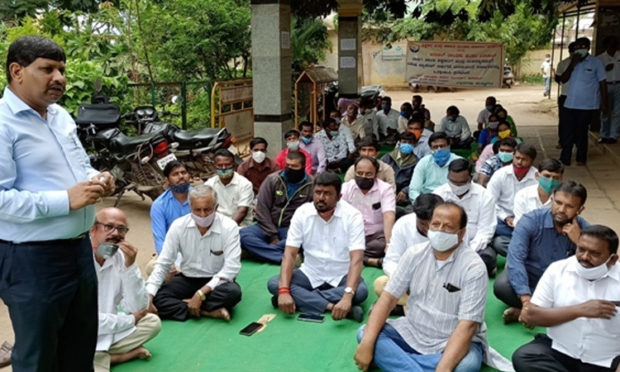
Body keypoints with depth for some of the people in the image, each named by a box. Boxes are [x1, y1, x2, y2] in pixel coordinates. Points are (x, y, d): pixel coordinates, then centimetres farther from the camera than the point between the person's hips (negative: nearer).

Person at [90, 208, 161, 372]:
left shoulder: (121, 257, 1)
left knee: (152, 322, 0)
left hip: (110, 332, 8)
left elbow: (138, 308, -3)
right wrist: (130, 320, -9)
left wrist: (130, 265, -16)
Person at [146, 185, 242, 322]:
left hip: (216, 281, -2)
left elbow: (232, 267, -22)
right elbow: (163, 264, -7)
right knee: (156, 299, -23)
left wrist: (201, 293, -30)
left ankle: (185, 305, -19)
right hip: (187, 279, 3)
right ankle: (208, 311, -23)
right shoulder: (179, 226, -9)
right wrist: (148, 297, -21)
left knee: (233, 291, -36)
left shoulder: (229, 227, -16)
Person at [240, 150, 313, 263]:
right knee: (243, 234, -27)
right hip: (268, 227, 2)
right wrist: (273, 236, -12)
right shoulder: (272, 180, 1)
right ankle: (285, 257, -33)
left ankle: (259, 251, -28)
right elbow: (262, 209, -3)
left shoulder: (311, 186, -2)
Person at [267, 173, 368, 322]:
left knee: (360, 291, -34)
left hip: (341, 277, -1)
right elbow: (289, 254, -14)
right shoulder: (302, 213, -10)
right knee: (274, 284, -23)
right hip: (310, 275, 2)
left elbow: (356, 259, -26)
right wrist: (284, 290, -30)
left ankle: (302, 298, -24)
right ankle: (331, 306, -30)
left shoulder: (352, 216, -17)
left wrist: (347, 297, -42)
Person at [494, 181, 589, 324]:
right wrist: (526, 299, -40)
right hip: (526, 279, -2)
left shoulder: (583, 228, -9)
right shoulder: (531, 221, -19)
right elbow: (515, 259, -30)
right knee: (501, 286, -34)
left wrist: (580, 241, -28)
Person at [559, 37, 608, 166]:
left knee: (581, 132, 5)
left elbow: (602, 83, -2)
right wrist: (572, 64, -10)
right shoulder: (573, 61, 10)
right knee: (569, 132, 4)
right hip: (571, 103, 4)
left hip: (587, 105, -3)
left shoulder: (596, 62, -4)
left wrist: (604, 103, -5)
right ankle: (564, 159, 10)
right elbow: (564, 79, 2)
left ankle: (581, 158, 21)